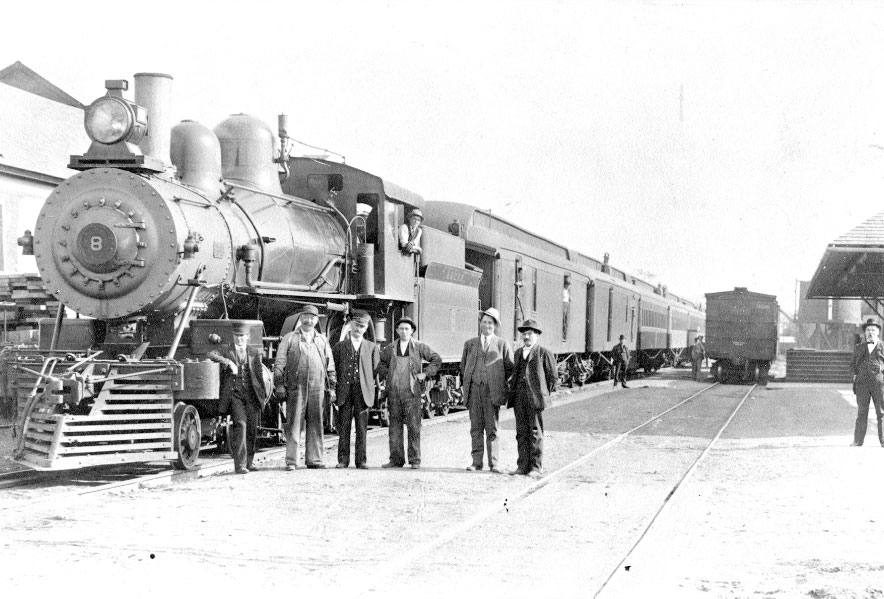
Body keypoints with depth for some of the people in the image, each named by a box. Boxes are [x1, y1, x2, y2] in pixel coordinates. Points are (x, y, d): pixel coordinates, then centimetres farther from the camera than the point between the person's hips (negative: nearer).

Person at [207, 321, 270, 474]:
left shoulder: (254, 352, 12)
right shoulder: (226, 350, 6)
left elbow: (259, 374, 16)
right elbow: (210, 355, -12)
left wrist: (264, 394, 15)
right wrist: (228, 362, -22)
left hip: (251, 394, 3)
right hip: (234, 393, -3)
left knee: (252, 428, 6)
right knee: (240, 424, -17)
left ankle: (249, 461, 23)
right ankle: (239, 464, -18)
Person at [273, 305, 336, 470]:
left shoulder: (322, 340, 17)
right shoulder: (289, 338, 8)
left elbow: (330, 364, 17)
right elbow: (279, 363, 5)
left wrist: (331, 386, 10)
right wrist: (279, 384, -3)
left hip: (317, 388, 3)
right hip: (295, 387, -3)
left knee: (315, 424, 5)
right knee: (294, 424, -3)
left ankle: (314, 459, 11)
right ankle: (291, 461, -1)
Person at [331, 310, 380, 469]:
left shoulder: (371, 347, 12)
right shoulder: (340, 346, 10)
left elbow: (376, 369, 11)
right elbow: (333, 368, 9)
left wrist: (368, 384, 4)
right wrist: (334, 389, 3)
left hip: (363, 391, 0)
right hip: (344, 391, 0)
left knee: (362, 427, 0)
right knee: (343, 427, 0)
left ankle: (361, 460, 4)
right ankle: (343, 460, 4)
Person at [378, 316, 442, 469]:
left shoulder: (419, 347, 5)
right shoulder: (390, 348, 11)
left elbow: (436, 360, 11)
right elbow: (380, 363, 25)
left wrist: (425, 374, 2)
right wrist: (386, 375, 9)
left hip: (412, 392, -2)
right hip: (393, 392, 2)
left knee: (414, 426, -4)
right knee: (394, 426, 3)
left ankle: (415, 460, 1)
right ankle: (396, 459, 8)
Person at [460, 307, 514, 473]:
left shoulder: (503, 344, 7)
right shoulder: (469, 344, 15)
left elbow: (509, 368, 9)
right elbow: (463, 366, 21)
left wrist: (500, 383, 5)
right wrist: (466, 383, 13)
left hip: (492, 391, -2)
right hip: (474, 390, 2)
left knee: (492, 428, -3)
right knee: (476, 427, 2)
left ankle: (494, 463, 1)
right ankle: (476, 462, 5)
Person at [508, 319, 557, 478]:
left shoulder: (544, 353, -1)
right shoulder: (518, 353, 17)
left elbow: (553, 376, 1)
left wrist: (544, 394, 1)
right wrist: (513, 390, 13)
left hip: (534, 399, -5)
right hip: (519, 398, 5)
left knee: (535, 432, -2)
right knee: (521, 432, 6)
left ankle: (536, 467, 3)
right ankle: (523, 466, 9)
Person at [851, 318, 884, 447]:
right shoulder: (858, 348, 17)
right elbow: (854, 364, 24)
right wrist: (855, 375, 10)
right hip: (862, 383, 2)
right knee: (861, 413, 1)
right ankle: (858, 441, 2)